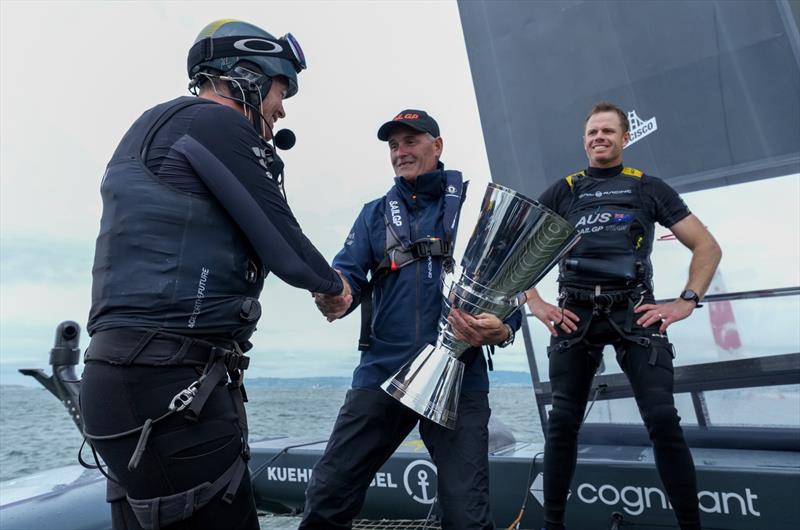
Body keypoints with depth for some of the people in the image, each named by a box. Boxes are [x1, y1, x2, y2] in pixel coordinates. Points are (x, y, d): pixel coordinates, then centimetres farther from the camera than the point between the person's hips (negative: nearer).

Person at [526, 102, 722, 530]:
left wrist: (686, 302, -2)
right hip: (575, 314, 1)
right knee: (563, 423, 4)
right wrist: (536, 304, 0)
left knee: (663, 421, -8)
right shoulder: (562, 191, 13)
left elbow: (707, 247, 11)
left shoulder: (648, 188, 11)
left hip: (634, 312, 0)